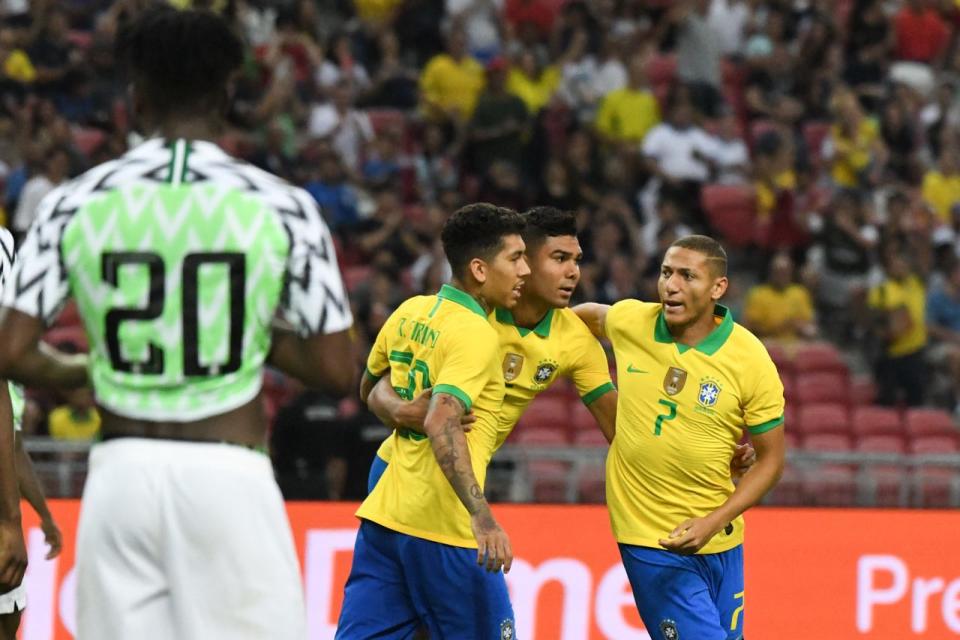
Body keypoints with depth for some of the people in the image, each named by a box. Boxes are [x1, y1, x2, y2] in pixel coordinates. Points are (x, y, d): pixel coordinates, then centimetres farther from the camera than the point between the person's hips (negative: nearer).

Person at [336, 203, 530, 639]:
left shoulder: (409, 312, 9)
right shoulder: (477, 336, -15)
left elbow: (369, 391, 24)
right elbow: (440, 424, -28)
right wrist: (482, 516, -35)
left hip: (384, 516, 8)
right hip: (443, 529, -8)